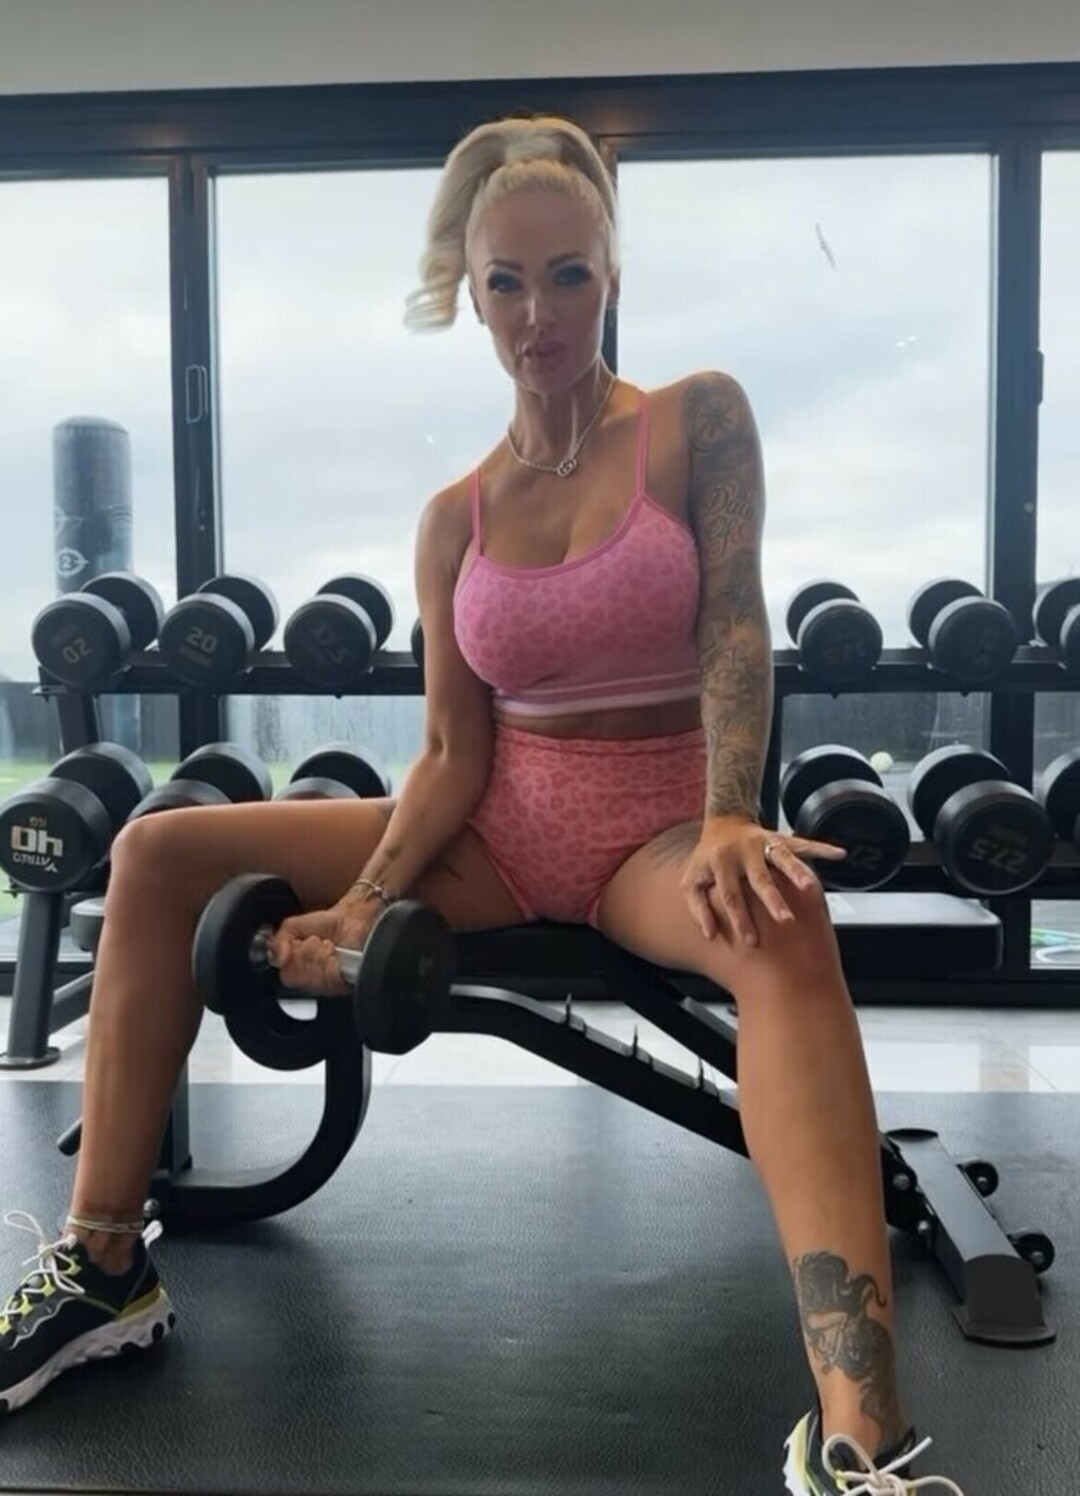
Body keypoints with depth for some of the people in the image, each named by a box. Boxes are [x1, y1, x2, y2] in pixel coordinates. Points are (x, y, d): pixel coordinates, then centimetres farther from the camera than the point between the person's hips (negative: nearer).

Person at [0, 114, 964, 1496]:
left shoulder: (699, 419, -1)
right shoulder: (456, 518, 6)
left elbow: (735, 628, -13)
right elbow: (453, 750, 1)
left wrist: (728, 821, -30)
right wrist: (366, 899, -14)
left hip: (658, 827, -3)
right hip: (501, 829, 4)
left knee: (782, 924, -41)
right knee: (156, 854, -6)